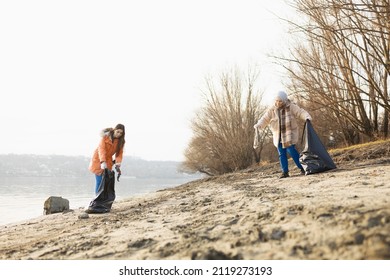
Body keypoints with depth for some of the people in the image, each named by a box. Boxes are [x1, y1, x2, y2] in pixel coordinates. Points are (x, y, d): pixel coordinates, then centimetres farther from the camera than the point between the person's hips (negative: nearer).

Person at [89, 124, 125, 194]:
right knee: (99, 181, -11)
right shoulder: (105, 136, -15)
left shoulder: (121, 141, -2)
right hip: (99, 160, -4)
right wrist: (103, 162, -37)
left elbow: (119, 153, -5)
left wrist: (118, 164, -22)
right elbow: (101, 149, -24)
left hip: (108, 161, 4)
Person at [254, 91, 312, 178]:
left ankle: (302, 168, 1)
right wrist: (259, 125, -17)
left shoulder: (291, 107, -6)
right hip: (278, 135, 4)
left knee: (291, 151, -13)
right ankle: (285, 172, 12)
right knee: (281, 154, 5)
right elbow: (265, 119, 1)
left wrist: (307, 116, -31)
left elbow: (301, 112, -11)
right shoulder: (272, 109, 1)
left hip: (289, 135, -4)